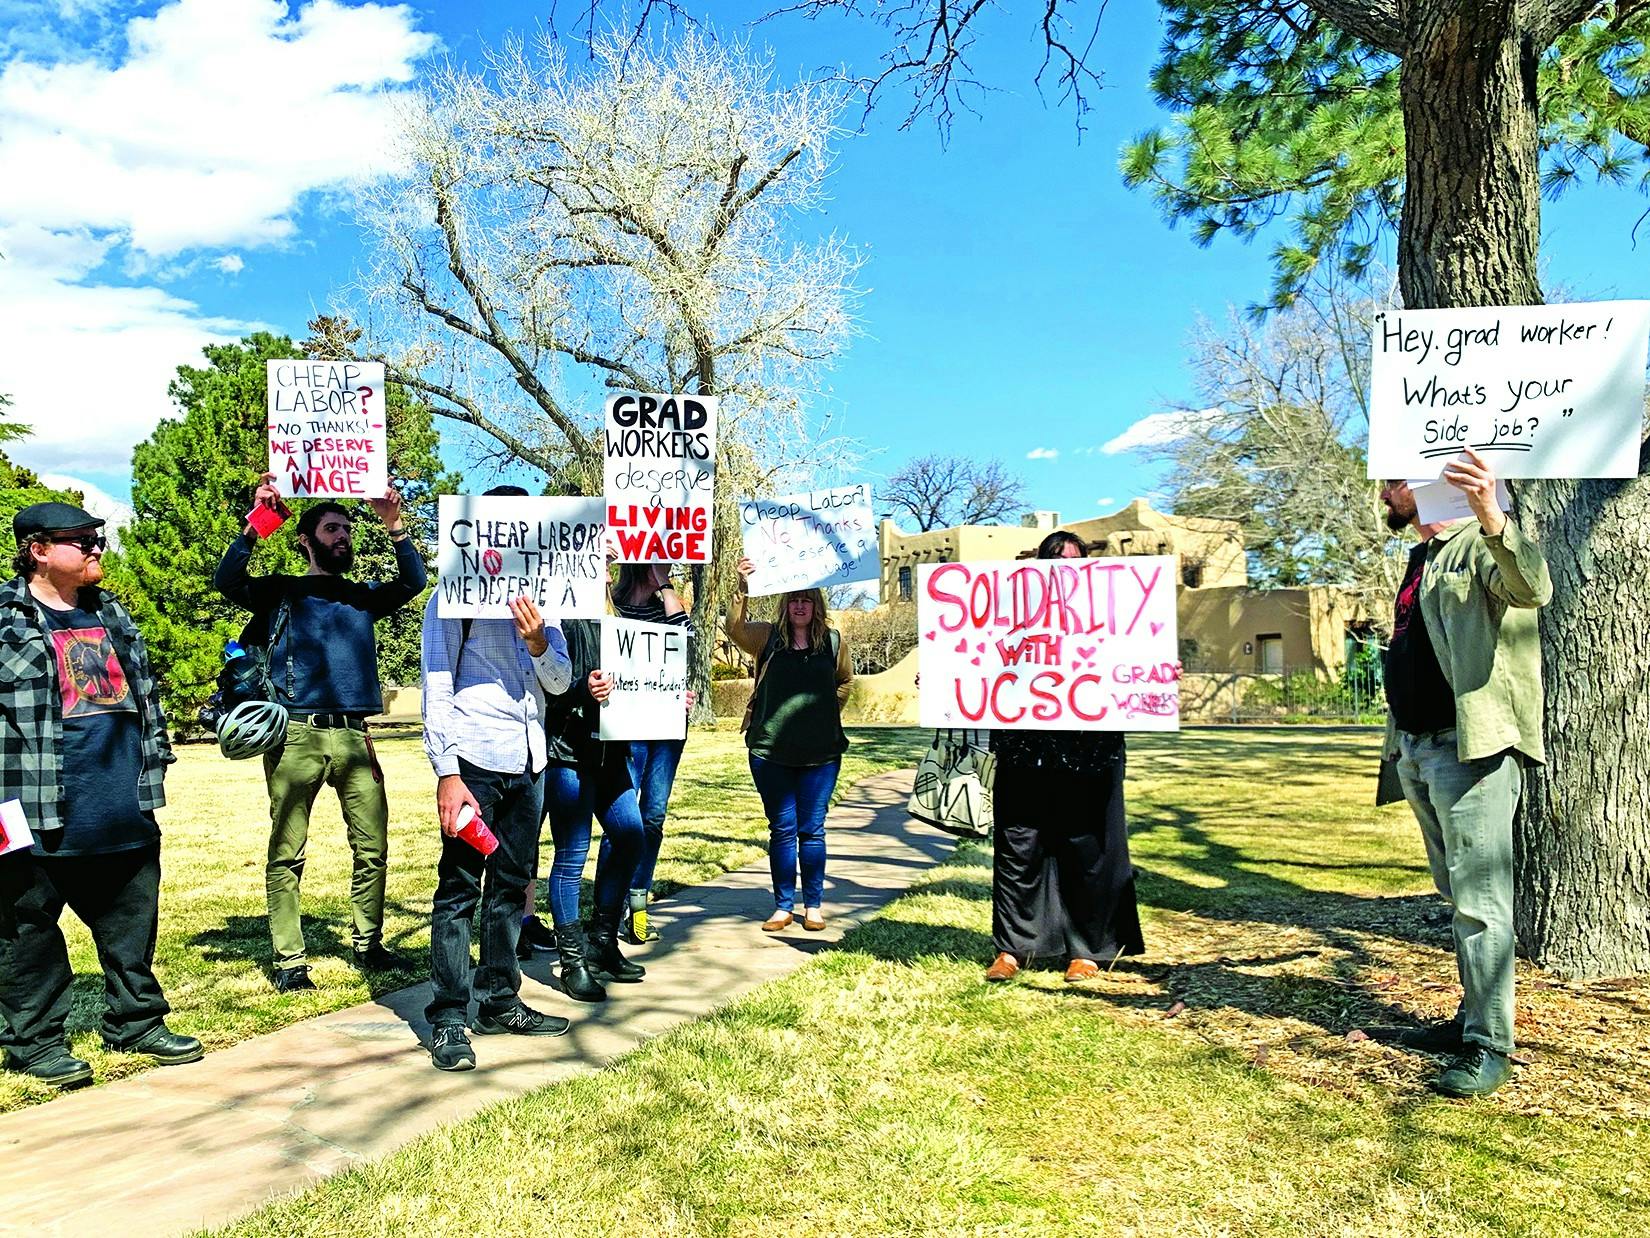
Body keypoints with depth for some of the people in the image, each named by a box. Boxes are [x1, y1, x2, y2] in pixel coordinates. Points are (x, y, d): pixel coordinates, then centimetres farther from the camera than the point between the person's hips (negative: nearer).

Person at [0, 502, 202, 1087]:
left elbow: (145, 692, 21)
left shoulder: (111, 615, 15)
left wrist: (154, 763, 18)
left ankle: (138, 1022, 27)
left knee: (132, 919, 13)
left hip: (125, 807, 6)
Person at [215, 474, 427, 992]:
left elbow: (414, 581, 6)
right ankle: (289, 960, 6)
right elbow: (227, 581, -7)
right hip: (296, 734, -3)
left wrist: (394, 526, -2)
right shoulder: (281, 591, 10)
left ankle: (367, 945, 15)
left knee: (372, 847, 3)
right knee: (287, 852, -2)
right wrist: (256, 523, -15)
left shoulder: (363, 596, 19)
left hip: (352, 736, 3)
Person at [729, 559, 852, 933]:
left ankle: (814, 905, 18)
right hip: (770, 751, 0)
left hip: (820, 752, 0)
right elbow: (736, 629, -17)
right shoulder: (767, 637, 1)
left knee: (812, 830, 7)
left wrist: (825, 712, 6)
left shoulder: (833, 641, 4)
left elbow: (845, 681, 19)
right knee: (782, 829, 6)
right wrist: (743, 591, -32)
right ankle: (783, 906, 15)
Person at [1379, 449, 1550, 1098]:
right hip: (1418, 749, 9)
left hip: (1472, 750, -9)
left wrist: (1492, 517, -49)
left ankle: (1490, 1048, 2)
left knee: (1480, 901, -6)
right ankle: (1472, 1019, 27)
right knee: (1458, 896, 16)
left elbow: (1533, 589, -32)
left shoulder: (1479, 546, -9)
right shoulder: (1420, 561, 19)